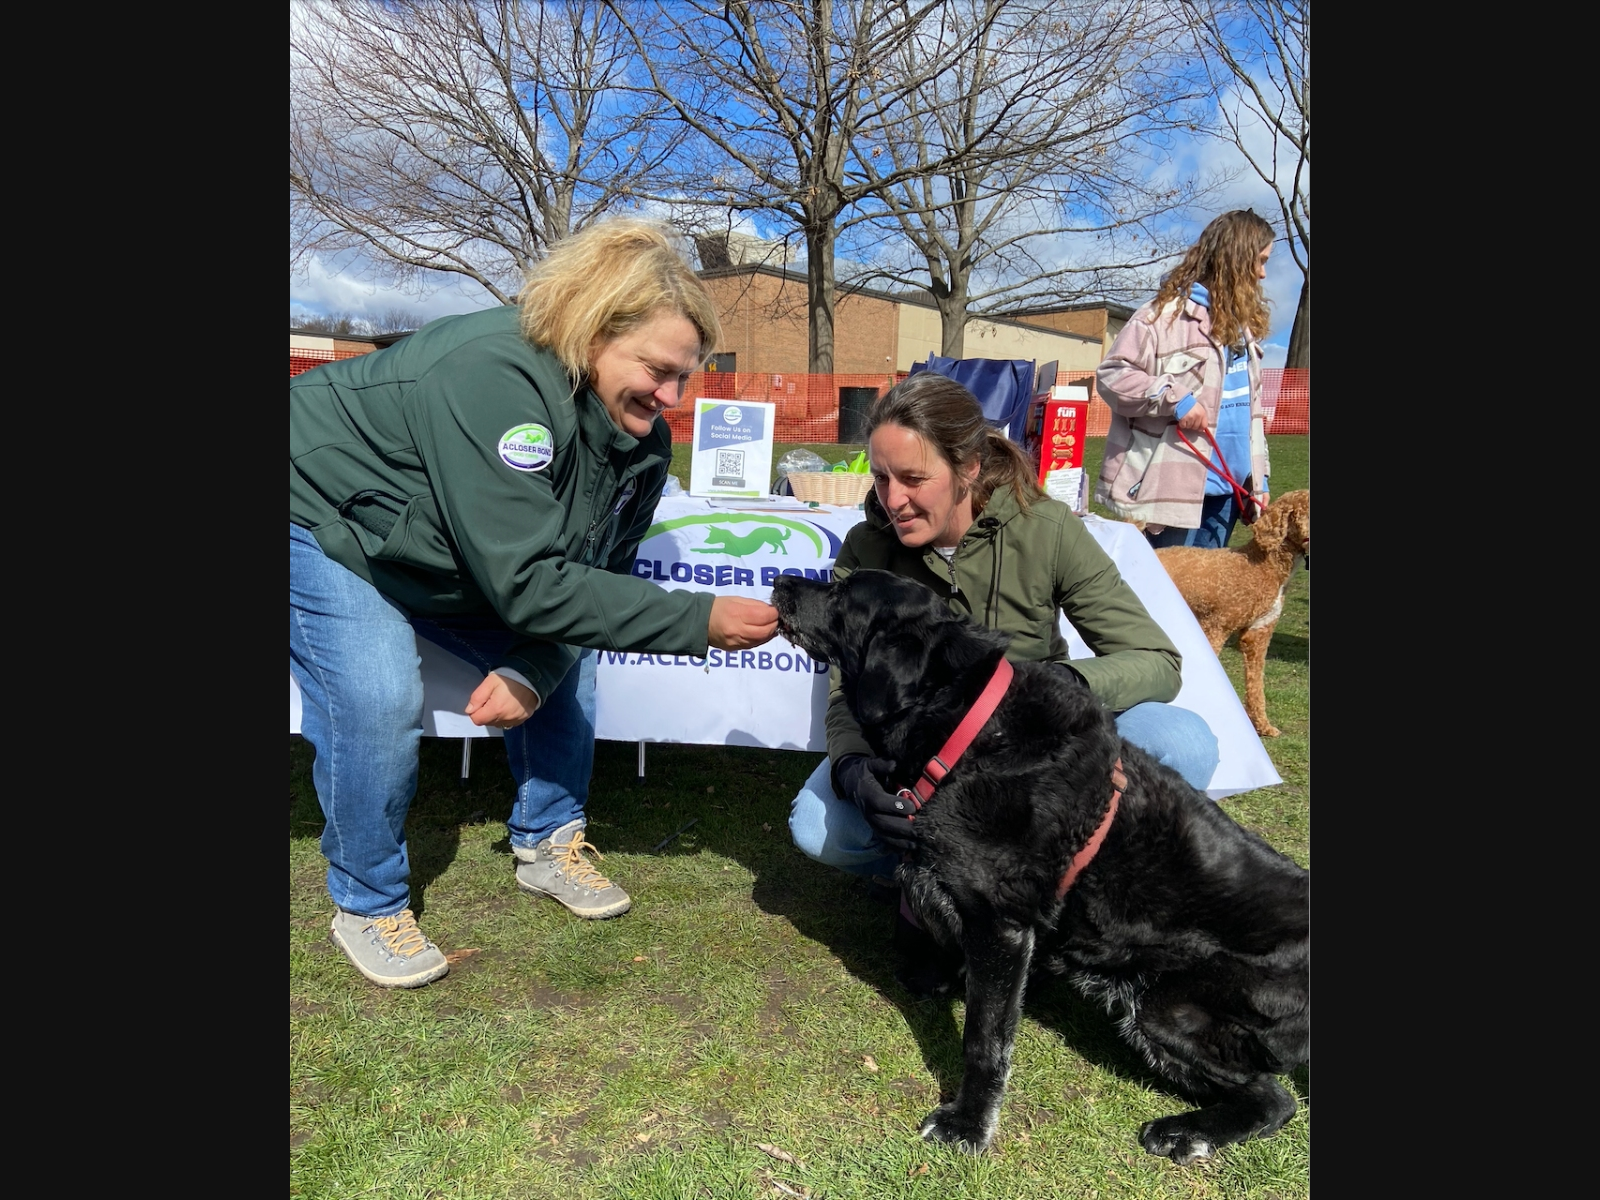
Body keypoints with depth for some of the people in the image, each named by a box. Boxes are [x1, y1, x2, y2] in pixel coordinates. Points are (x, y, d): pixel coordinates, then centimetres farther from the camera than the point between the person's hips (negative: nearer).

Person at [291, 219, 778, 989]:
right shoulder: (494, 378, -41)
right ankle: (366, 906, 2)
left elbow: (594, 571, -9)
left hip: (458, 561, 7)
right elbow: (528, 582, -42)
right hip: (323, 524, -7)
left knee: (562, 659, -2)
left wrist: (532, 667, -27)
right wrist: (701, 621, -42)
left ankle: (548, 847, 17)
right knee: (378, 703, -24)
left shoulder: (643, 437, -15)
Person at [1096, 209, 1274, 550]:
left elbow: (1250, 404, 23)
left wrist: (1259, 474, 19)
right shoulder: (1170, 312, -8)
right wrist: (1174, 398, -21)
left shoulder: (1243, 323, 18)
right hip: (1177, 481, -8)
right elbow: (1111, 374, -13)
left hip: (1229, 486, 8)